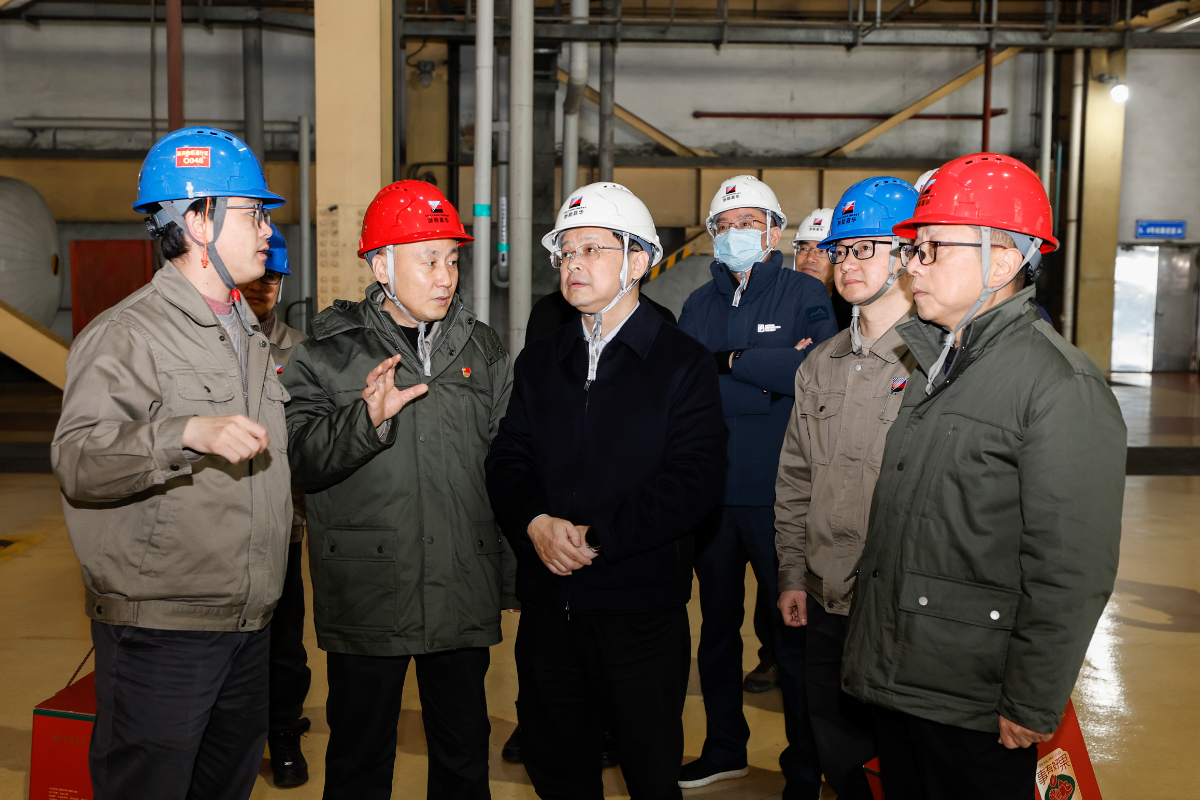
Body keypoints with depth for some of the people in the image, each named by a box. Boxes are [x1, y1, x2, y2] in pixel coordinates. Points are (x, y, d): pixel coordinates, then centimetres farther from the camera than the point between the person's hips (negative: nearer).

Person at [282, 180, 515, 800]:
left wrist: (513, 580, 9)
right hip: (365, 600, -2)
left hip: (463, 597, 3)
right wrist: (368, 420, -29)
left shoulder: (481, 349, 7)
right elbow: (301, 461, -11)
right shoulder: (326, 353, -2)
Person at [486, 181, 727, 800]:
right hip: (547, 603, 4)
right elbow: (506, 459, 5)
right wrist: (535, 524, -15)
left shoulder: (683, 362, -5)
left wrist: (598, 535, -19)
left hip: (642, 609, -4)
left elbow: (695, 477, -14)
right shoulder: (538, 361, 11)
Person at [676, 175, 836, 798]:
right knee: (717, 626, 17)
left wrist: (730, 361, -13)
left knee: (794, 632, 4)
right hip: (711, 493, 5)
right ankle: (724, 750, 35)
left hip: (779, 496, -4)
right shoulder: (699, 305, 9)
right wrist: (772, 375, -14)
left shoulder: (805, 295, -2)